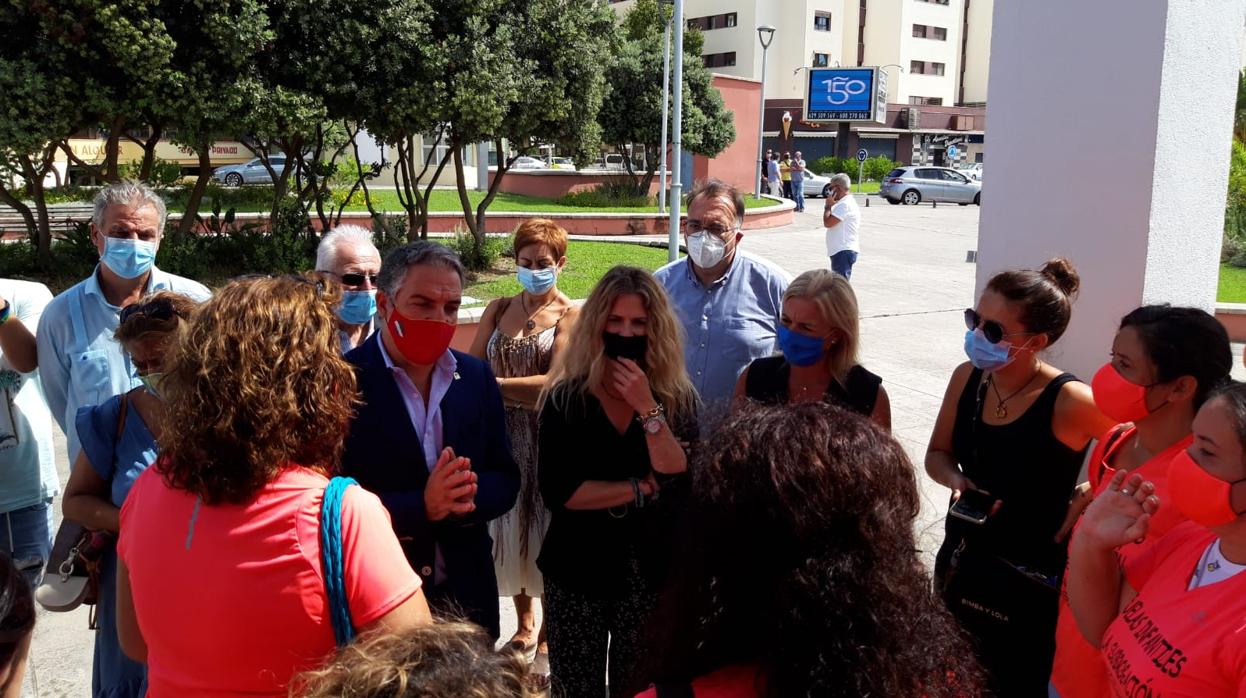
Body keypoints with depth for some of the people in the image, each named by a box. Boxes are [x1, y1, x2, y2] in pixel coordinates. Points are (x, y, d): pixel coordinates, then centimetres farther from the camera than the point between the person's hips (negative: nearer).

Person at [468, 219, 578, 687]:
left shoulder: (571, 314, -7)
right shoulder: (498, 310, 7)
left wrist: (493, 385, -19)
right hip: (504, 437, 4)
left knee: (547, 531, 5)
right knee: (511, 529, 14)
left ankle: (548, 637, 22)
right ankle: (524, 624, 35)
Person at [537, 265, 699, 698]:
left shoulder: (678, 398, -3)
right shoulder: (566, 398, -7)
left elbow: (683, 484, -14)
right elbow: (556, 491, -15)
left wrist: (648, 408, -20)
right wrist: (643, 488, -12)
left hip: (652, 574, 1)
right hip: (578, 572, -1)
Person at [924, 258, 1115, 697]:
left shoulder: (1069, 402, -23)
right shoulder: (966, 378, -5)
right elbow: (938, 454, 8)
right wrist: (956, 480, -14)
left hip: (1030, 583, -6)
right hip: (960, 564, 6)